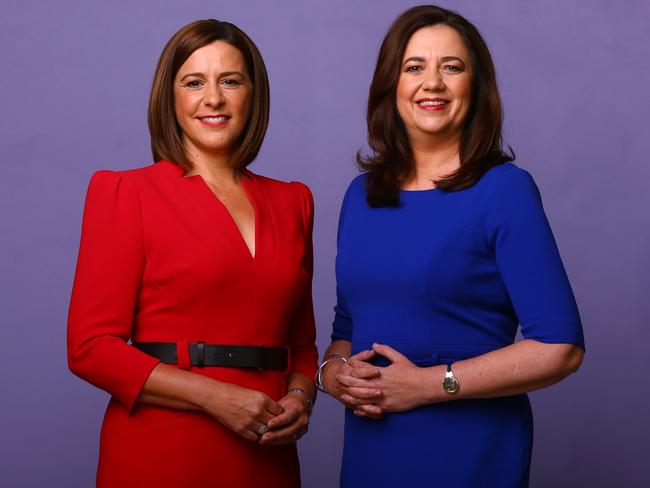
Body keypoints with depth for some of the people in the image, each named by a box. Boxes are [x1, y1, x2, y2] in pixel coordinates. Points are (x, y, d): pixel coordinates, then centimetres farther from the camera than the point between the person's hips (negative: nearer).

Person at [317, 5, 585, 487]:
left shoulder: (504, 189, -10)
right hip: (368, 449, 5)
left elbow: (559, 347, -15)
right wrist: (333, 371, -6)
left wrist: (428, 384, -18)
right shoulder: (361, 194, 6)